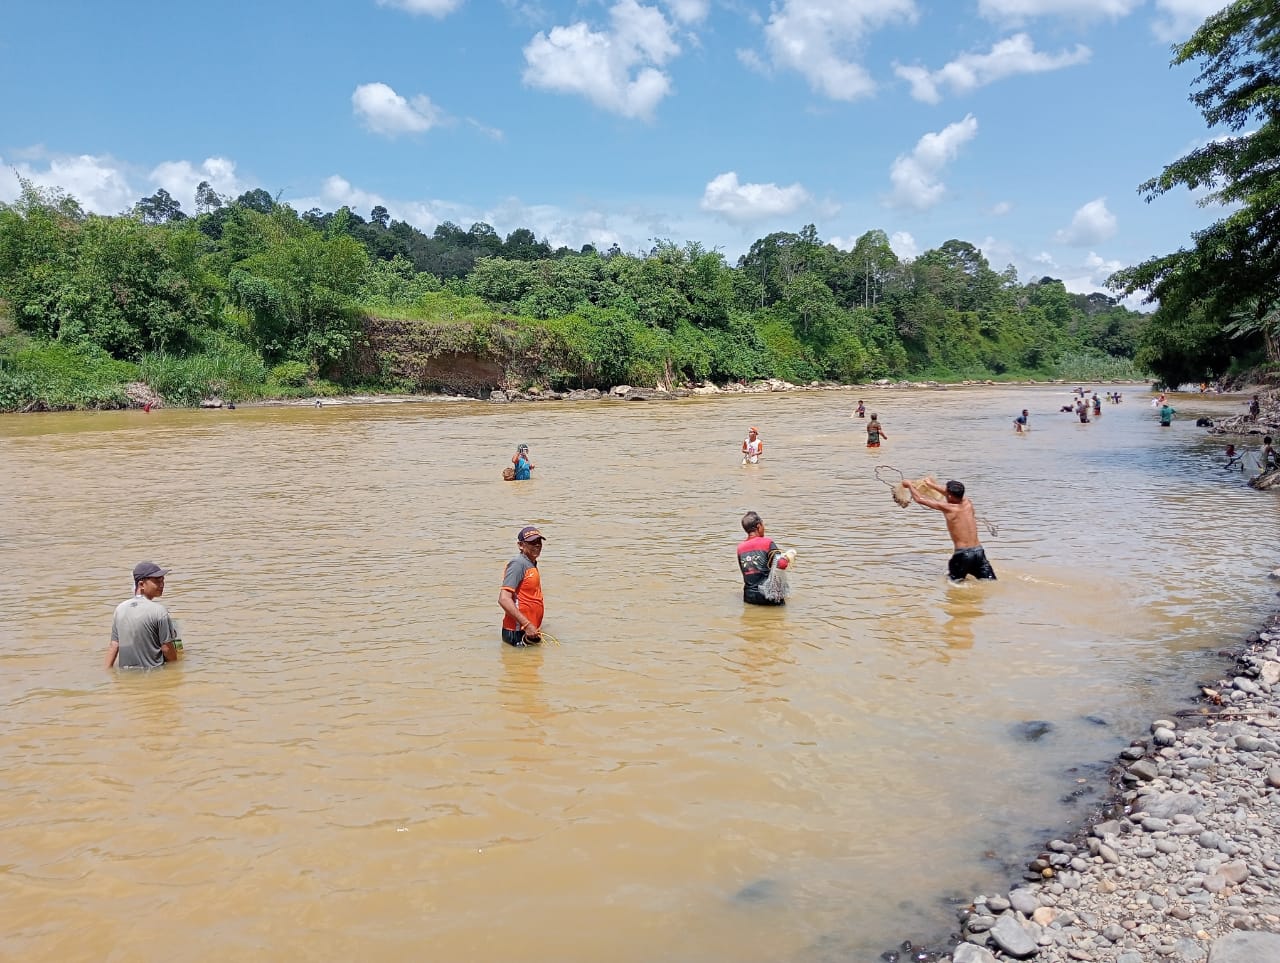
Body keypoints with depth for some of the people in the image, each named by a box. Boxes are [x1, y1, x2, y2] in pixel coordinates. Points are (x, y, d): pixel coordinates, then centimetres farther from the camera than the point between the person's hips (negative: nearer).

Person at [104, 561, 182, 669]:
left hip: (125, 671, 6)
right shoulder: (159, 611, -12)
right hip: (152, 671, -6)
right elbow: (166, 648, -8)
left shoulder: (120, 608, 5)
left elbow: (114, 645, 4)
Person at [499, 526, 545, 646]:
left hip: (530, 631, 9)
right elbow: (504, 599, -23)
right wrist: (527, 625, -25)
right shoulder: (518, 564, -14)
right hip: (517, 633, -9)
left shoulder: (532, 565, 15)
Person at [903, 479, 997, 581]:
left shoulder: (947, 508, -8)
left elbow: (919, 499, 1)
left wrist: (910, 485, 19)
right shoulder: (967, 503, 8)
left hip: (963, 553, -5)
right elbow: (953, 495, 32)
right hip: (979, 551, 5)